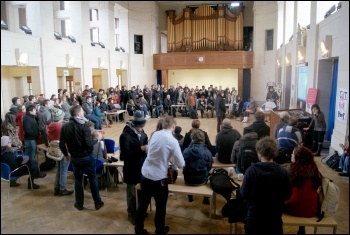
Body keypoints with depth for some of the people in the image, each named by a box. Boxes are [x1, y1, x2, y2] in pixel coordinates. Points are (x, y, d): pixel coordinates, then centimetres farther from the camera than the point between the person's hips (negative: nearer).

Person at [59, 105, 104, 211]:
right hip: (87, 156, -4)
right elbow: (89, 143, -25)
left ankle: (79, 204, 26)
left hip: (74, 157, 4)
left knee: (78, 180, 16)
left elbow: (62, 144, 2)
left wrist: (66, 154, 17)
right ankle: (98, 202, 19)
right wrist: (90, 151, -4)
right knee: (93, 179, 11)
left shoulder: (65, 127, -3)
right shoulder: (84, 126, -18)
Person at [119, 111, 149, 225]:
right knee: (132, 192, 11)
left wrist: (148, 147, -15)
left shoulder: (142, 133, 1)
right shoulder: (125, 135, -19)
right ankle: (132, 214, 30)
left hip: (142, 166, 6)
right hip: (132, 169, -6)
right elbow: (126, 154, -22)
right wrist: (141, 149, -27)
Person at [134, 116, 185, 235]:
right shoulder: (172, 141, -13)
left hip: (145, 174, 5)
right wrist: (171, 159, 11)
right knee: (160, 206, 17)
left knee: (143, 204, 18)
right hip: (158, 178, -5)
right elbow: (181, 164, -8)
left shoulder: (154, 134, 1)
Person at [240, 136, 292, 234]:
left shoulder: (251, 170, -20)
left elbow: (244, 194, -12)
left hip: (254, 216, -1)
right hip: (274, 216, 2)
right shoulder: (283, 172, -15)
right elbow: (287, 195, -2)